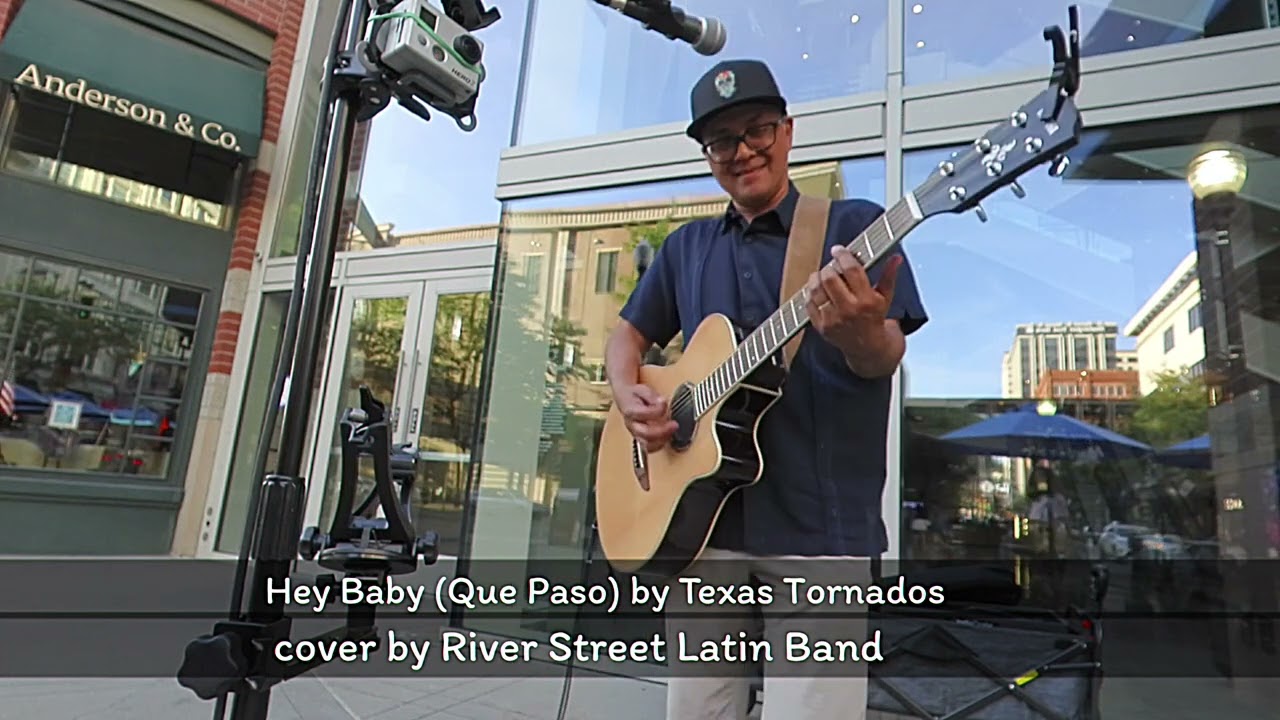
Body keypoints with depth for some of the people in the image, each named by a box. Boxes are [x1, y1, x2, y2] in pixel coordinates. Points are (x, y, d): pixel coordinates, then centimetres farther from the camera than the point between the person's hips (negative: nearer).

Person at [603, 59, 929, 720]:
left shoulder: (854, 225, 1)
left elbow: (885, 358, -8)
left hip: (819, 526, -3)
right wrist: (628, 397, -2)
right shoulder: (685, 247, 14)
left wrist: (861, 332, -32)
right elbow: (627, 335, 19)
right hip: (700, 521, 4)